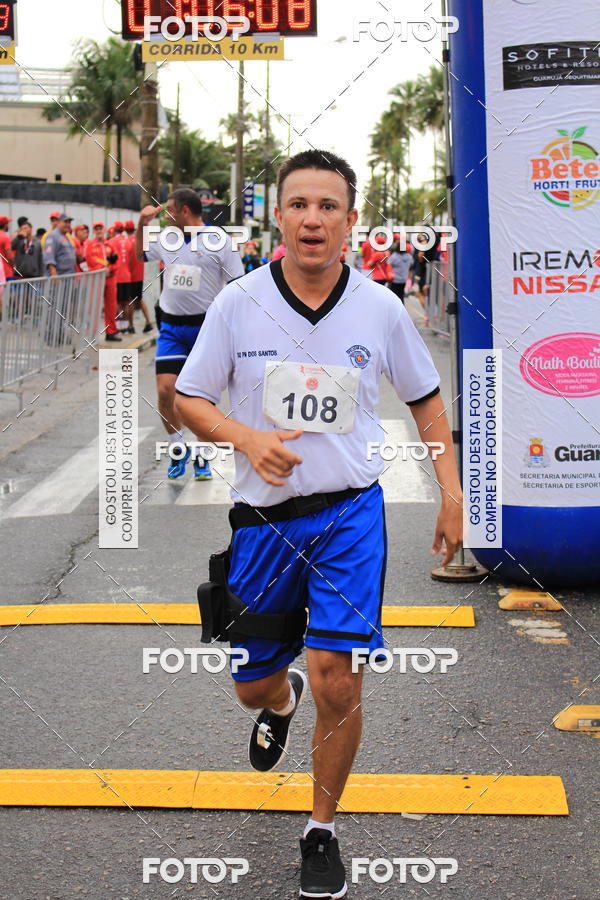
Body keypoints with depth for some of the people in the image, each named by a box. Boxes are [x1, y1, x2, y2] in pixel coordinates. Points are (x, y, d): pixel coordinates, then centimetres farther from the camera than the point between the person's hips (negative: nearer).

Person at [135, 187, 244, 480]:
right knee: (165, 390, -6)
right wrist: (142, 224, 14)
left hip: (206, 325, -4)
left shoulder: (218, 240, -6)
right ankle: (178, 448, 15)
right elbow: (140, 254, 30)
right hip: (171, 326, 4)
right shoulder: (166, 238, 9)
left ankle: (201, 458, 16)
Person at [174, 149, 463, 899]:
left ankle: (322, 832, 13)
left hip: (350, 514, -1)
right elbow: (189, 400, 1)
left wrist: (451, 491, 4)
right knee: (253, 685, 12)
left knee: (338, 681, -11)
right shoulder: (238, 303, -5)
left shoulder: (380, 308, -3)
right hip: (263, 519, 1)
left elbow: (425, 398, 11)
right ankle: (282, 700, 53)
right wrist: (249, 439, -18)